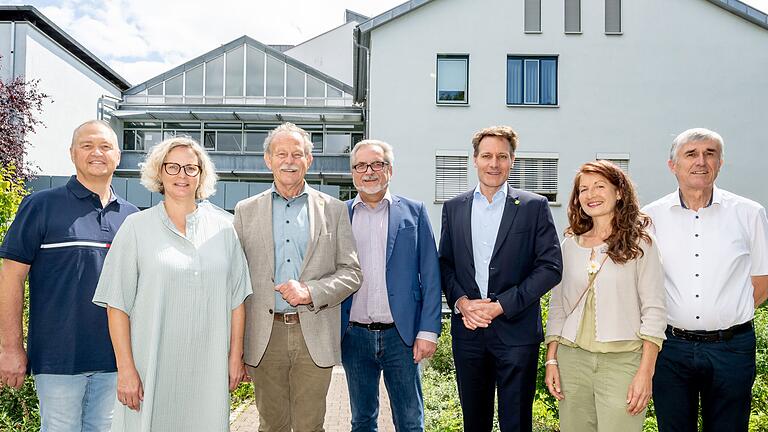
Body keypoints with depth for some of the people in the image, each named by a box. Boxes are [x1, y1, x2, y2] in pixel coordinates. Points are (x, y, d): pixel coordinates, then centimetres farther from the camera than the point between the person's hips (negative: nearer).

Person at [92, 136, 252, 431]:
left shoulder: (223, 227, 5)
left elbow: (236, 298, 7)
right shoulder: (137, 227, 0)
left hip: (209, 368, 2)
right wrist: (126, 369, -8)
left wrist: (235, 356, 5)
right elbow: (117, 304, -3)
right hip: (152, 366, -1)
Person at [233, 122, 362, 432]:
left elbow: (351, 273, 4)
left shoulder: (334, 210, 6)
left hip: (314, 337, -1)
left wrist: (310, 291, -14)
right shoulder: (246, 210, 8)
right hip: (265, 336, 1)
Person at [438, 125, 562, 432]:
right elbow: (445, 264, 10)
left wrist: (502, 305, -13)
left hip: (516, 330, -3)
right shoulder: (453, 208, 8)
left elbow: (551, 266, -6)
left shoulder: (534, 207, -1)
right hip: (467, 330, 3)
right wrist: (460, 302, -9)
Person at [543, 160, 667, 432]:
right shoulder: (570, 244, 9)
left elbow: (654, 310, -4)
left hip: (622, 360, -3)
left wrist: (646, 372, -10)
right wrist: (551, 360, 6)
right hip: (572, 358, 3)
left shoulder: (640, 243, -1)